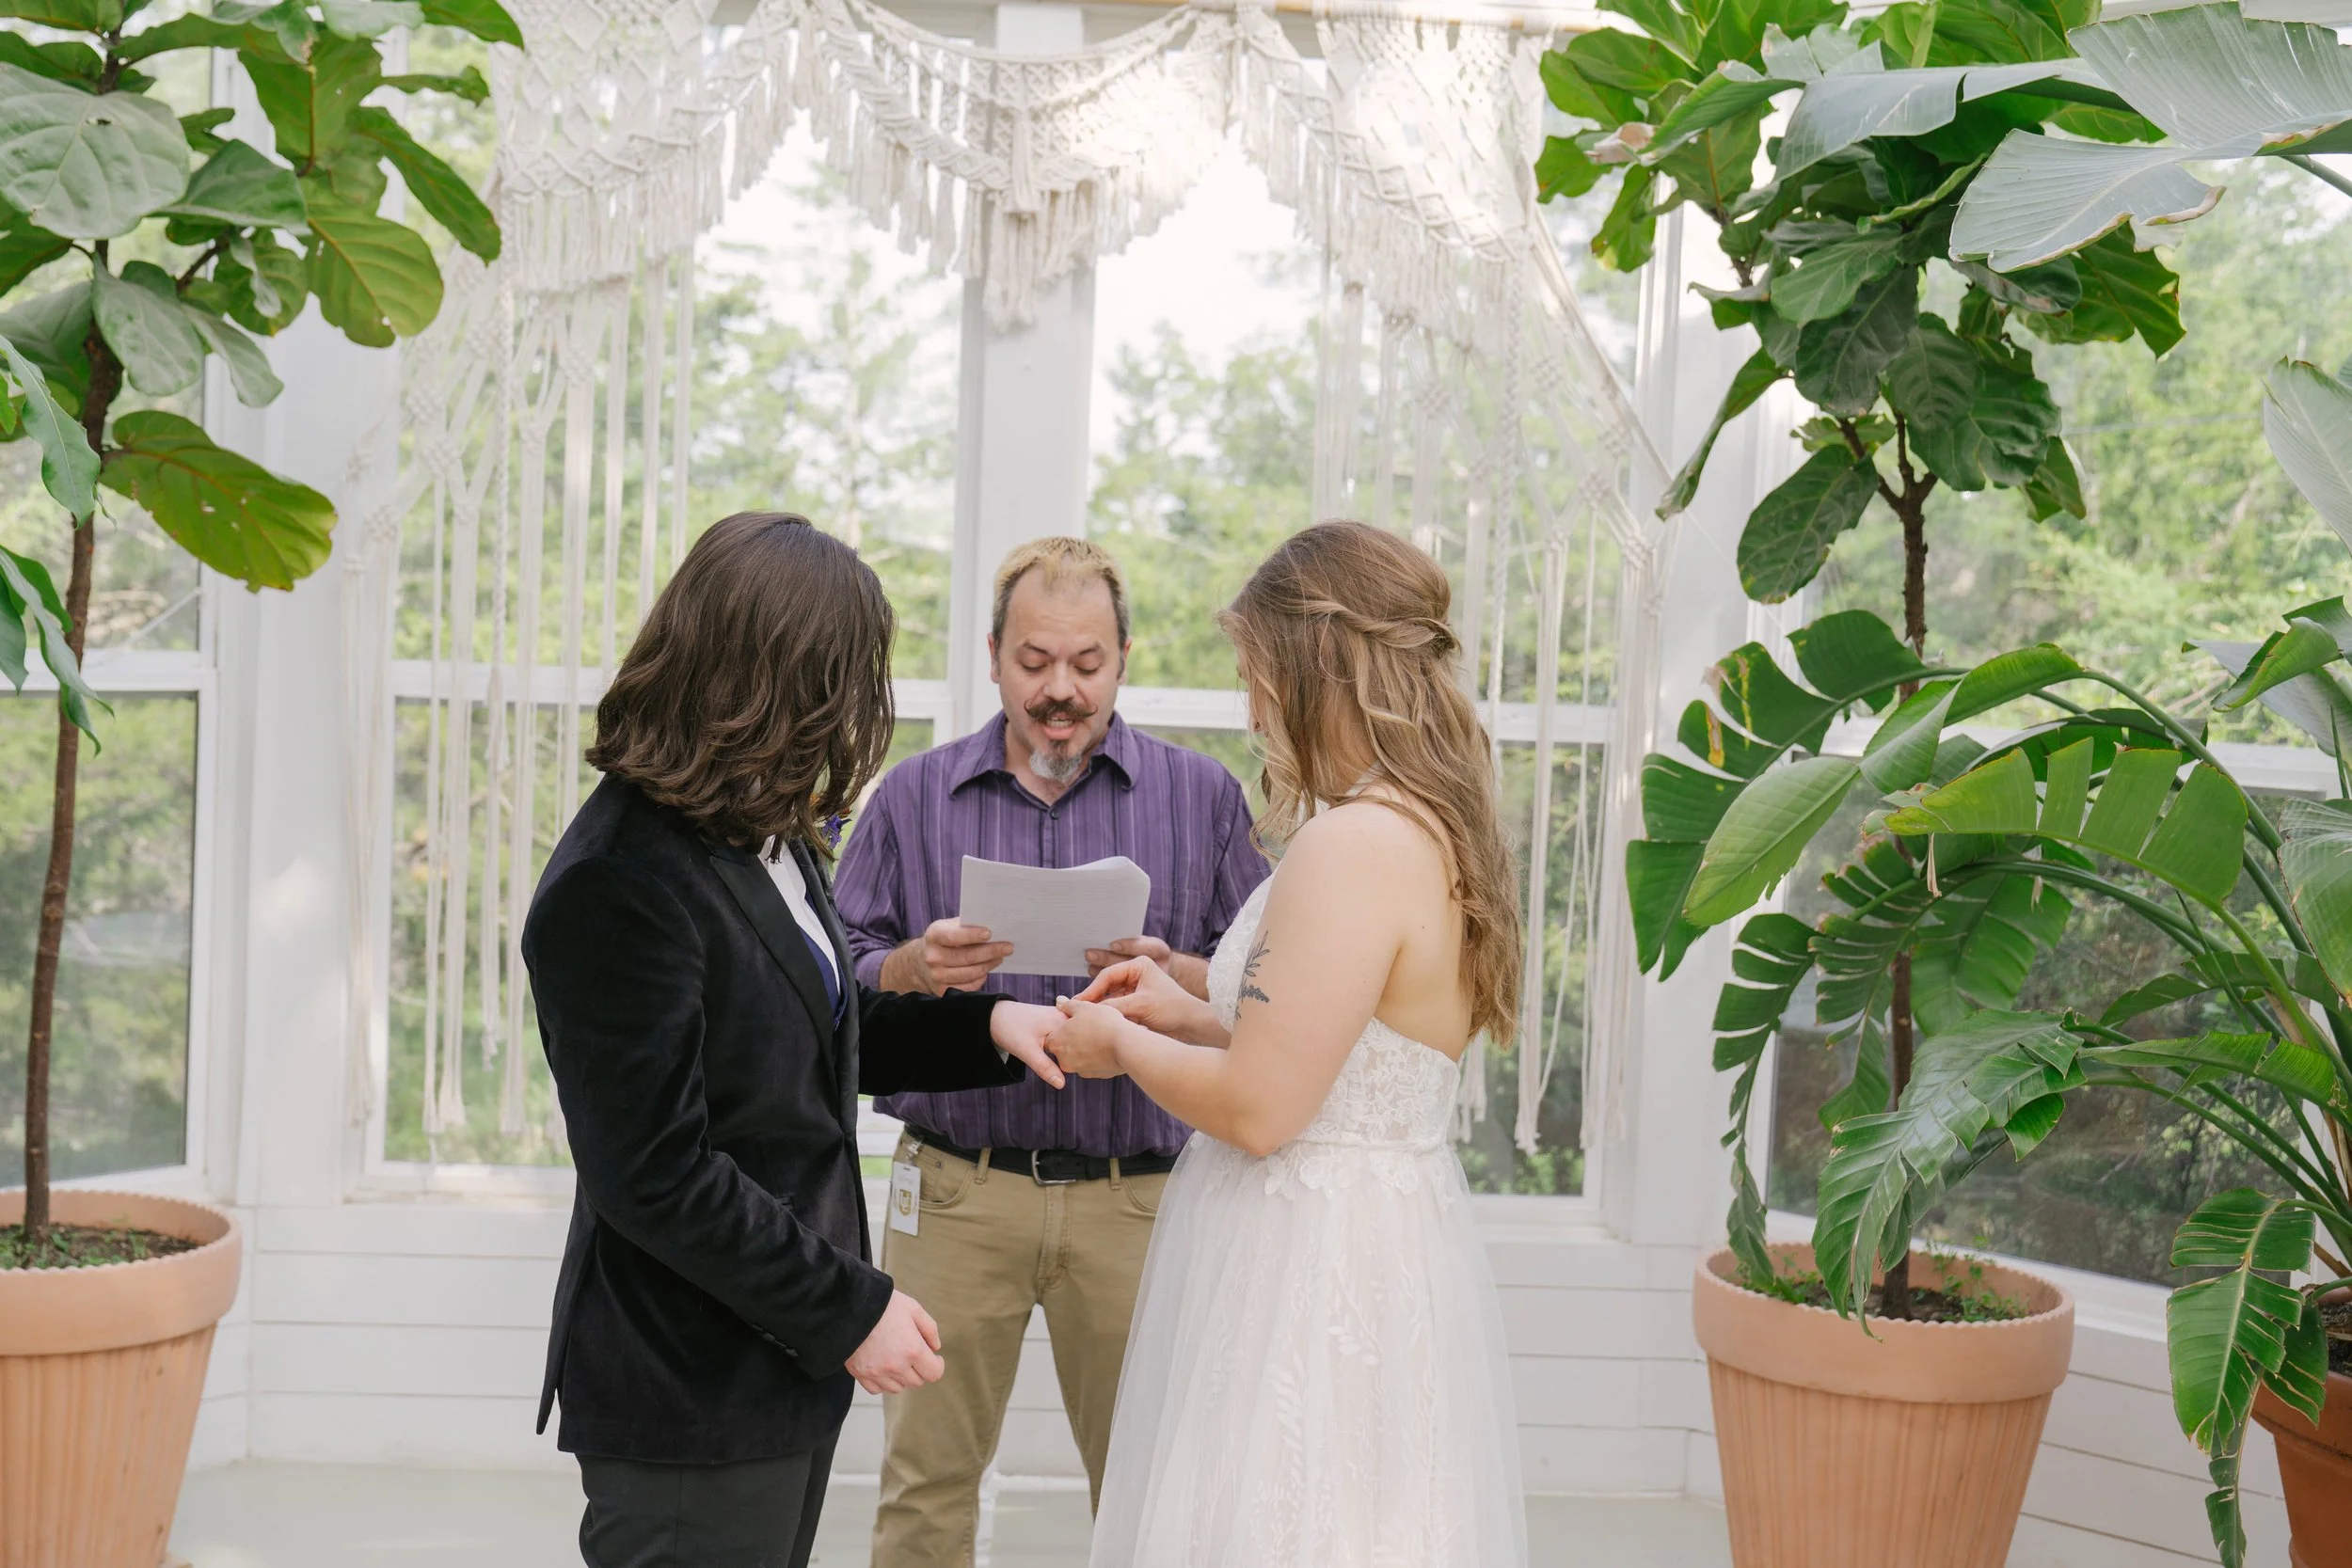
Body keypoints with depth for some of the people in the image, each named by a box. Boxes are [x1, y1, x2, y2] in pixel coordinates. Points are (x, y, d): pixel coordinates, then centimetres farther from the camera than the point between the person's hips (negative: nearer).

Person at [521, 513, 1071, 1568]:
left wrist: (986, 1026, 6)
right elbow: (654, 1175, -23)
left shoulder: (760, 837, 7)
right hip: (689, 1402, -9)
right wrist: (849, 1308, -17)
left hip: (783, 1365, 9)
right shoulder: (616, 886, -21)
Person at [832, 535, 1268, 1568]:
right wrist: (916, 968, -13)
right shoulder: (914, 798, 9)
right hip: (956, 1191, 1)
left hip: (1136, 1199, 0)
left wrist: (1173, 976, -17)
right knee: (926, 1482, 5)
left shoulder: (1202, 798, 6)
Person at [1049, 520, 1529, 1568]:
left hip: (1307, 1268, -10)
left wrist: (1122, 1045, -5)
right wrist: (1189, 1017, 13)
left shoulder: (1353, 845, -21)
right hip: (1388, 1236, 10)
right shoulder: (1433, 830, 10)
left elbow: (1258, 1110, -21)